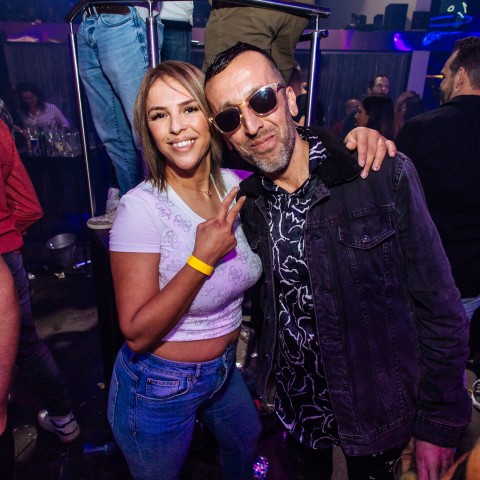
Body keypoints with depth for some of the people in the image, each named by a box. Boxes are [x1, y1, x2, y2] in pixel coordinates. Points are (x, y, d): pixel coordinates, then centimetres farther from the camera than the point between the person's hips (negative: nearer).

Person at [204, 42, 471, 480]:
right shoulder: (248, 202, -8)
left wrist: (440, 424, -11)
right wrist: (265, 380, 4)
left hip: (375, 410, -2)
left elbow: (440, 308, -15)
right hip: (292, 402, 3)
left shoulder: (384, 176, -21)